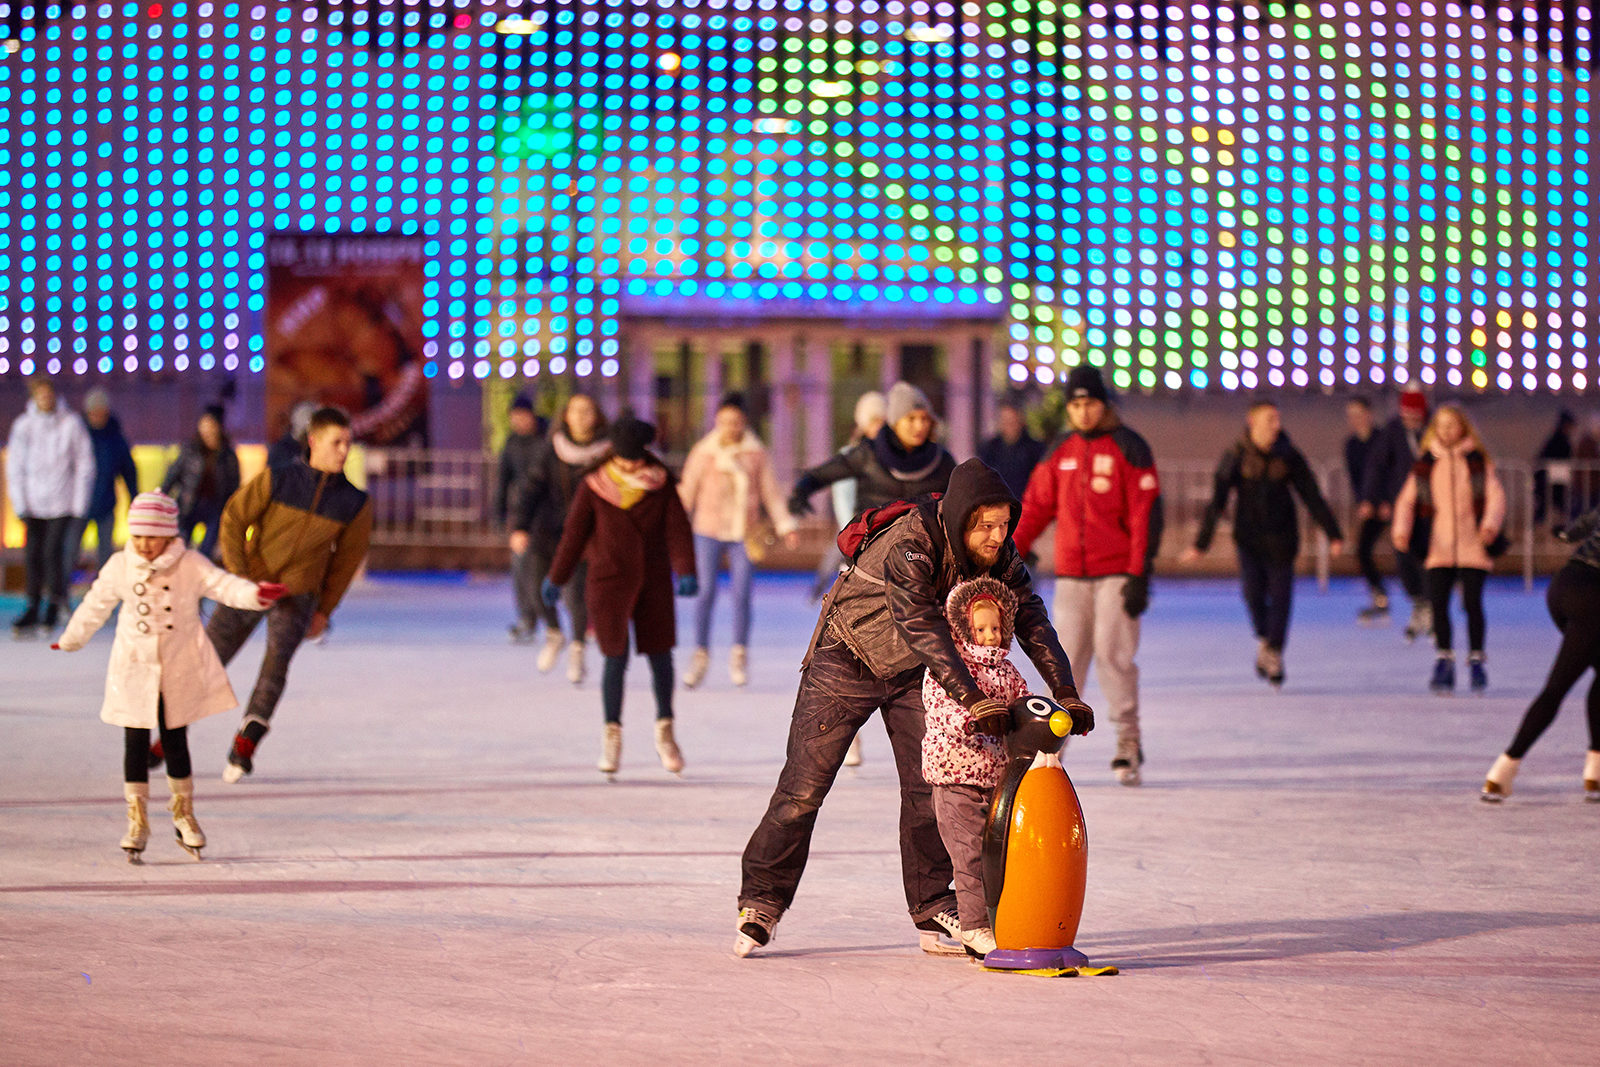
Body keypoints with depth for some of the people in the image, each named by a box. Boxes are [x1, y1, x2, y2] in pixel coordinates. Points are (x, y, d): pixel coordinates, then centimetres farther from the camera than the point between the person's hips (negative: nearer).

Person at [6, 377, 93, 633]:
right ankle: (33, 607, 10)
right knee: (32, 554, 0)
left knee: (53, 551, -12)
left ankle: (55, 603, 4)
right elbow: (14, 467, 7)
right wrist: (20, 504, -1)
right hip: (33, 504, 2)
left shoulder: (71, 424, -3)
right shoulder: (23, 425, 2)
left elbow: (84, 465, 2)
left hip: (62, 503, -2)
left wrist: (79, 505, -2)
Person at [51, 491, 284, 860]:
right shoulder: (120, 567, -2)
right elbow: (96, 606, 11)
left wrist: (254, 594, -42)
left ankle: (183, 812, 26)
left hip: (179, 671, -1)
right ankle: (137, 820, 10)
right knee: (136, 744, 1)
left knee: (175, 742, 7)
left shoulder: (190, 565, -8)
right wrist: (71, 641, 24)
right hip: (134, 670, 1)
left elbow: (223, 585, -21)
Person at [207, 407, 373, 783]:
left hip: (298, 596, 0)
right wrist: (239, 574, -9)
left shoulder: (355, 503, -2)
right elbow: (233, 518, -3)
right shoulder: (276, 480, -8)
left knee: (277, 661, -24)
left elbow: (348, 556, 9)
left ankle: (244, 747, -24)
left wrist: (324, 610, 10)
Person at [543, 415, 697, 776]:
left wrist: (686, 572, -22)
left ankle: (664, 732, 22)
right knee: (616, 657, -7)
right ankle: (611, 737, 5)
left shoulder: (662, 482, -3)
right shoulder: (594, 486, -6)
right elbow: (574, 533, -1)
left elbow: (678, 528, -8)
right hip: (609, 580, -2)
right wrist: (556, 580, 4)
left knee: (661, 655, 6)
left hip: (654, 581, 2)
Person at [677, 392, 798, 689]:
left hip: (743, 533, 1)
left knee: (742, 593, -3)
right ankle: (700, 654, 7)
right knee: (705, 592, -6)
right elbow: (687, 490, 6)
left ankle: (739, 655, 12)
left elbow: (770, 491, 9)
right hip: (708, 531, -1)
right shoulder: (704, 451, 0)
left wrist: (785, 526, 4)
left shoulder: (756, 453, 3)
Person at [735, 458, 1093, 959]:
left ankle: (933, 915, 8)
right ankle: (761, 905, 6)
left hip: (912, 672, 5)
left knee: (929, 788, -1)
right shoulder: (907, 546, -35)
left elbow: (1032, 621, -13)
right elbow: (923, 628, -44)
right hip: (848, 660, -5)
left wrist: (1066, 693, -26)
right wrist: (972, 698, -53)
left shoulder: (1001, 556, -14)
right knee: (804, 786, -4)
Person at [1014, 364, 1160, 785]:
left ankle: (1129, 741, -1)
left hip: (1116, 574, -4)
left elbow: (1145, 514, -6)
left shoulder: (1129, 449, -3)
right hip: (1070, 576, 4)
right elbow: (1035, 507, 14)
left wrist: (1140, 575, -12)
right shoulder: (1059, 452, 11)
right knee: (1066, 658, 0)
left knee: (1113, 654, -9)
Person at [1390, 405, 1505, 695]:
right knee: (1438, 602, -6)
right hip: (1439, 549, 2)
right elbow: (1407, 499, 9)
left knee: (1472, 603, -6)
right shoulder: (1426, 465, 9)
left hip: (1472, 548, -2)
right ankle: (1444, 661, 7)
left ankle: (1476, 660, 9)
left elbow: (1496, 495, -3)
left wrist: (1490, 525, -21)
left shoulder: (1478, 462, 4)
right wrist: (1401, 530, -7)